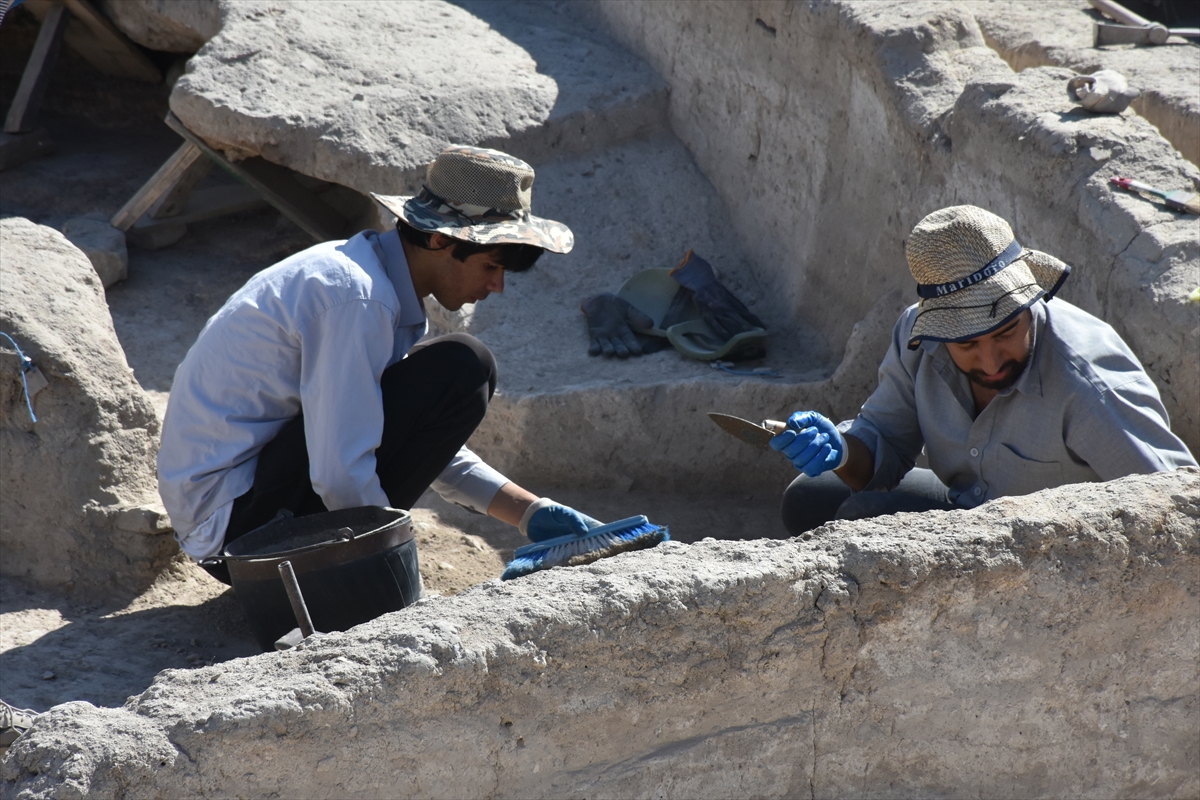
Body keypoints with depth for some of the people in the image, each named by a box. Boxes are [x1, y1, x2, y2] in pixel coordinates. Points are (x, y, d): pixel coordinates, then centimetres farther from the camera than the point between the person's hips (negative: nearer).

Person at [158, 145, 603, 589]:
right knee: (462, 369, -16)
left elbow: (429, 440, 17)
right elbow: (341, 477, -26)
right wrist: (399, 571, -10)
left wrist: (533, 515, 9)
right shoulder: (357, 295, -21)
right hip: (234, 517, -10)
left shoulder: (382, 281, 10)